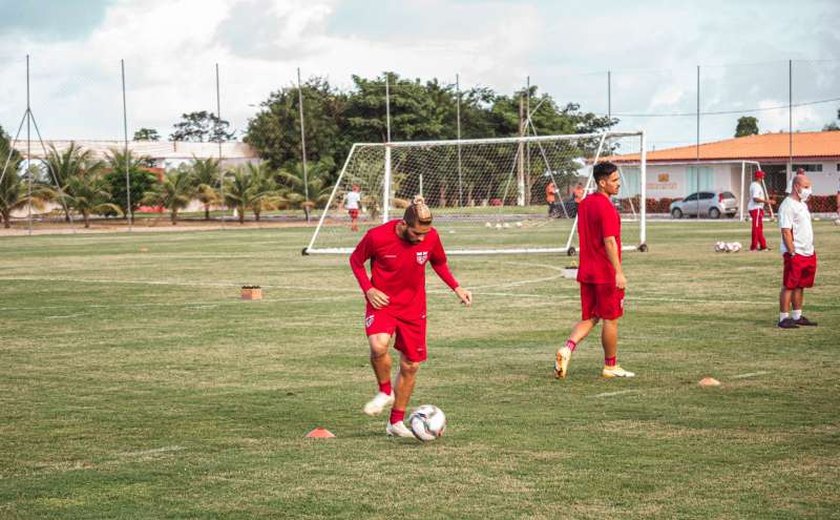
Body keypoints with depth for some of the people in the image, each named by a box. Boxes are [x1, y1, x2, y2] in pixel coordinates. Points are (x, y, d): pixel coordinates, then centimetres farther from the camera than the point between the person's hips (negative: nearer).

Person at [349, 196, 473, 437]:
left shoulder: (431, 237, -12)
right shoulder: (377, 237, -21)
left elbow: (439, 263, 10)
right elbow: (356, 260, -2)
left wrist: (456, 287, -2)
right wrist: (368, 289, -14)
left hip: (413, 307, 3)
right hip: (382, 302, -3)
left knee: (410, 366, 6)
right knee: (379, 345, -32)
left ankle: (396, 422, 23)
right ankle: (385, 392, -3)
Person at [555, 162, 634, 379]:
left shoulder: (584, 204, 11)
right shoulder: (606, 207, -17)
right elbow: (609, 241, -23)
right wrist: (619, 272, -24)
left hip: (586, 271, 8)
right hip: (606, 274, -8)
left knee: (589, 318, 12)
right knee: (611, 320, 5)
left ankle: (567, 348, -10)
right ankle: (611, 366, 14)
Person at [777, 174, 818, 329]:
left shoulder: (802, 205, 16)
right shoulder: (787, 205, -13)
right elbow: (786, 232, -18)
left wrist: (811, 250, 18)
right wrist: (792, 253, -21)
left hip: (808, 253, 9)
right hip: (794, 254, -9)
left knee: (800, 286, 12)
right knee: (789, 286, -5)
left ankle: (797, 316, 18)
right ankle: (784, 318, -1)